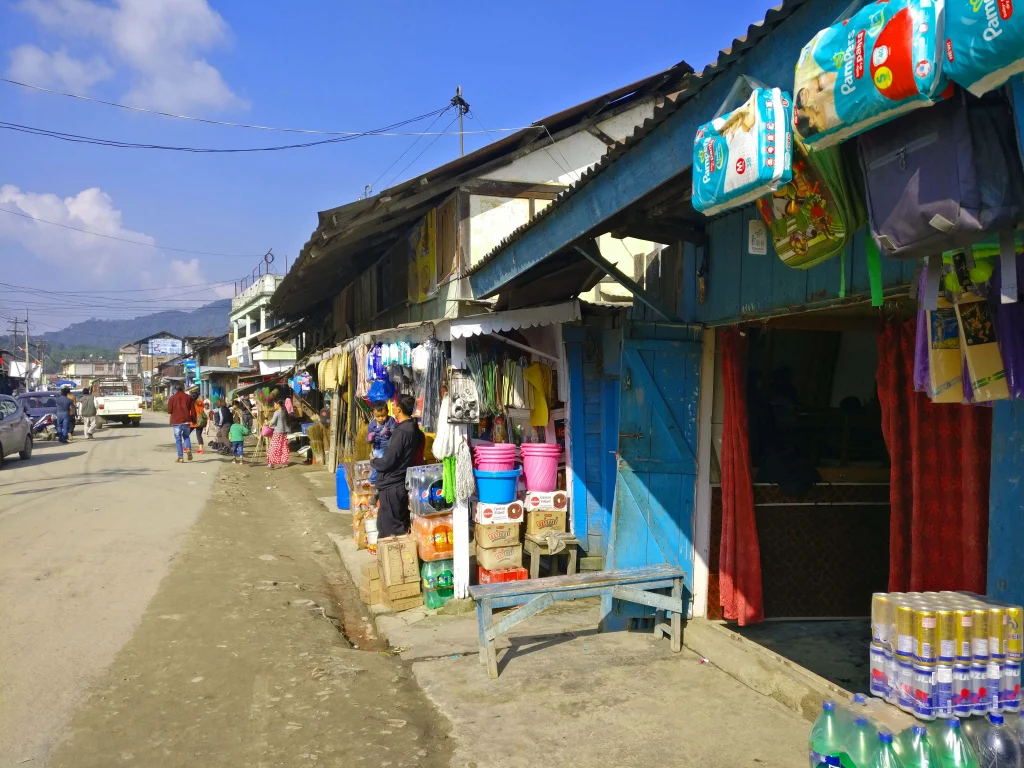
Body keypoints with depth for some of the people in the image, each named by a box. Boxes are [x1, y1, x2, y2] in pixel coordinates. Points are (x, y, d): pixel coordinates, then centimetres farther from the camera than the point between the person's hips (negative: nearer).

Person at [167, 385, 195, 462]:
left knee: (178, 439, 4)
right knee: (186, 436, 20)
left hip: (176, 421, -2)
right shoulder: (188, 397, 6)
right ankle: (188, 448, -7)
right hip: (186, 421, 2)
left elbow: (169, 411, -1)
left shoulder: (172, 398, 1)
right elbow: (193, 410, 4)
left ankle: (180, 457, -1)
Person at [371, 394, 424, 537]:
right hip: (402, 483, 9)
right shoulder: (413, 429, 7)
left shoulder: (401, 431, -22)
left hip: (392, 486, -9)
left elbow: (387, 462, -21)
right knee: (401, 527, 17)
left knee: (389, 530, 0)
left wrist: (373, 461, -2)